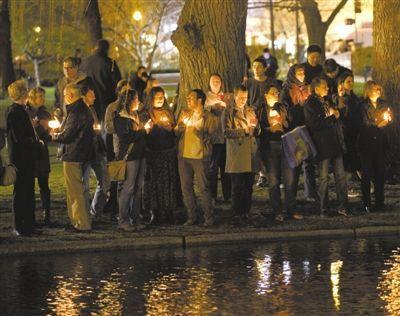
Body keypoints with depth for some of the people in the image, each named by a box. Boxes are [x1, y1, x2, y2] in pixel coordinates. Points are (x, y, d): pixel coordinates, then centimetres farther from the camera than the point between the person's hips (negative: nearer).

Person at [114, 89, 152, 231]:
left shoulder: (136, 116, 18)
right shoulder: (120, 118, -8)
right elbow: (126, 137, -19)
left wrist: (147, 128, 7)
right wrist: (144, 130, -14)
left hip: (140, 155, 8)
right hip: (128, 156, -8)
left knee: (138, 188, 8)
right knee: (127, 188, -8)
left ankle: (135, 218, 13)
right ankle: (123, 220, -4)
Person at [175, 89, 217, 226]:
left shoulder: (209, 117, 0)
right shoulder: (185, 114, 15)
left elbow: (207, 137, -7)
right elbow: (176, 133, 10)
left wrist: (197, 128, -18)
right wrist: (180, 123, -8)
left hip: (200, 156, -5)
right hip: (184, 155, 5)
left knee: (203, 187, -7)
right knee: (186, 187, 5)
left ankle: (209, 217, 0)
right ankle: (191, 216, 13)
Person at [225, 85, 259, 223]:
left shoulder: (251, 111, 18)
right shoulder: (230, 113, 2)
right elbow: (227, 132, -10)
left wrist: (255, 126, -3)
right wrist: (244, 131, -17)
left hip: (250, 153, 5)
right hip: (237, 154, -5)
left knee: (249, 186, 4)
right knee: (237, 186, -5)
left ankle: (246, 212, 11)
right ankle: (237, 214, -1)